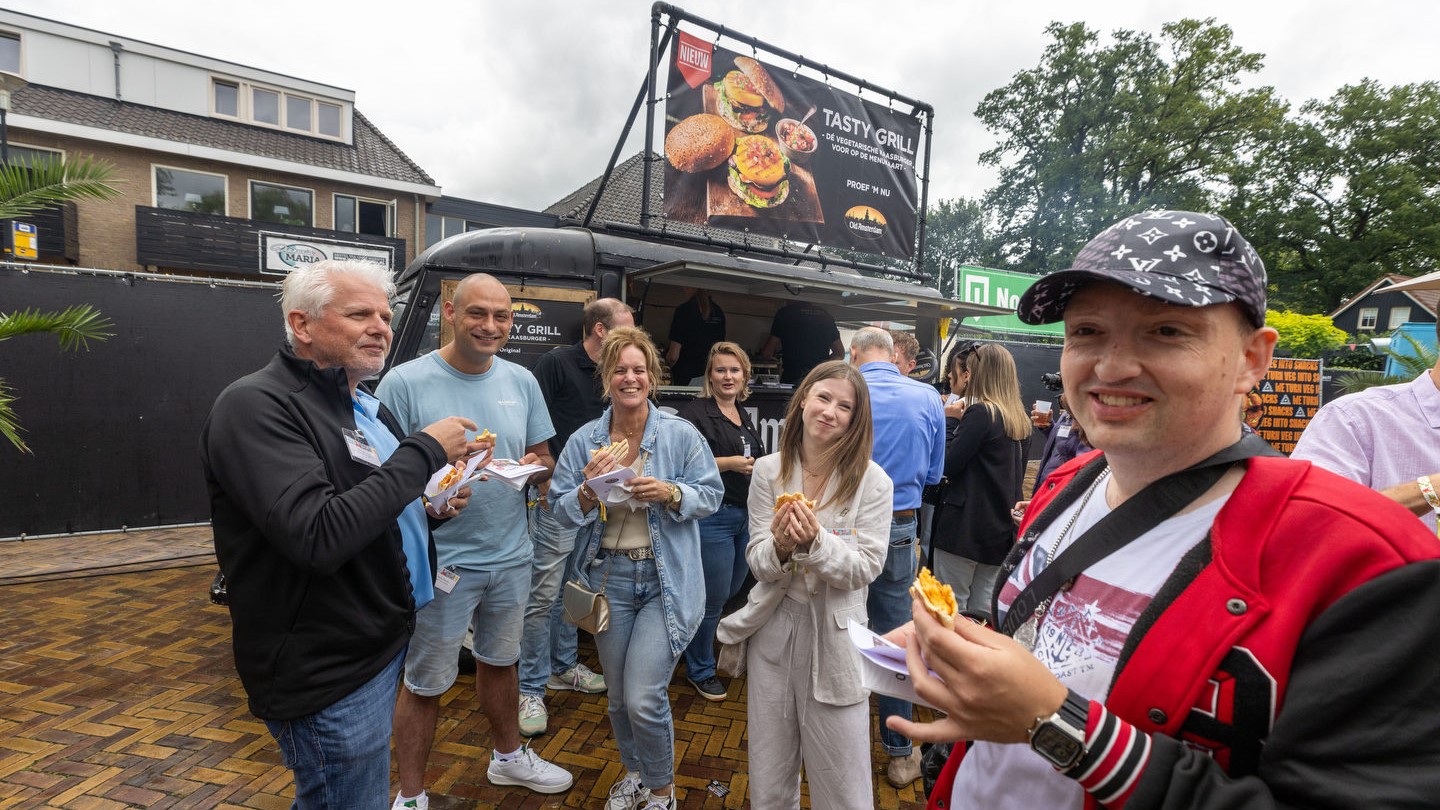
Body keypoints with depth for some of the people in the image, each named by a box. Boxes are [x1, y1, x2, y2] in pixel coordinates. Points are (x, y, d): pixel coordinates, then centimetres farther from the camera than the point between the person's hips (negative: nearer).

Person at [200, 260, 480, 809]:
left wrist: (433, 507, 0)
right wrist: (424, 451, -25)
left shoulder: (367, 408, 9)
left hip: (380, 644, 9)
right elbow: (319, 537, -31)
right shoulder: (256, 406, -19)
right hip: (327, 675, -9)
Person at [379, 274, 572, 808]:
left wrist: (533, 465, -13)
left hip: (511, 556, 5)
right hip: (440, 560, -5)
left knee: (500, 661, 24)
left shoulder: (521, 381, 2)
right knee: (426, 683, 10)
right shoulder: (405, 382, -13)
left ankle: (508, 756, 46)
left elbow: (543, 458, 9)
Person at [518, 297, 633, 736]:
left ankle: (563, 666, 34)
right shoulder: (556, 362, -9)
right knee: (544, 593, -2)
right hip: (558, 495, -7)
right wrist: (546, 478, -15)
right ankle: (531, 688, 12)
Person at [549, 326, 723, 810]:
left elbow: (711, 496, -4)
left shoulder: (682, 435, -8)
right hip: (609, 576, 3)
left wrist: (670, 493, -22)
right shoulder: (584, 441, -1)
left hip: (666, 581, -3)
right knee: (618, 697, 18)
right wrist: (589, 489, -20)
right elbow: (563, 512, 0)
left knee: (643, 699, -6)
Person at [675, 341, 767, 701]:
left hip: (745, 515, 8)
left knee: (733, 589, 19)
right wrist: (729, 463, -19)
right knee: (714, 597, 1)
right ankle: (700, 671, 23)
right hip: (713, 516, -8)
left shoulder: (745, 417, 15)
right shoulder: (695, 412, -10)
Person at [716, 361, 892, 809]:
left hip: (834, 633, -2)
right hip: (773, 626, 2)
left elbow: (866, 568, -11)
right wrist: (779, 547, -25)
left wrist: (816, 542, -27)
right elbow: (757, 562, -3)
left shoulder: (872, 481, -10)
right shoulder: (769, 470, -4)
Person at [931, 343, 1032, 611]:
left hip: (965, 526, -8)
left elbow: (948, 465, -15)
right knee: (986, 609, 14)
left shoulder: (980, 413, -14)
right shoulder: (1021, 420, 9)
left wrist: (951, 421, -4)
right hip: (1002, 528, 8)